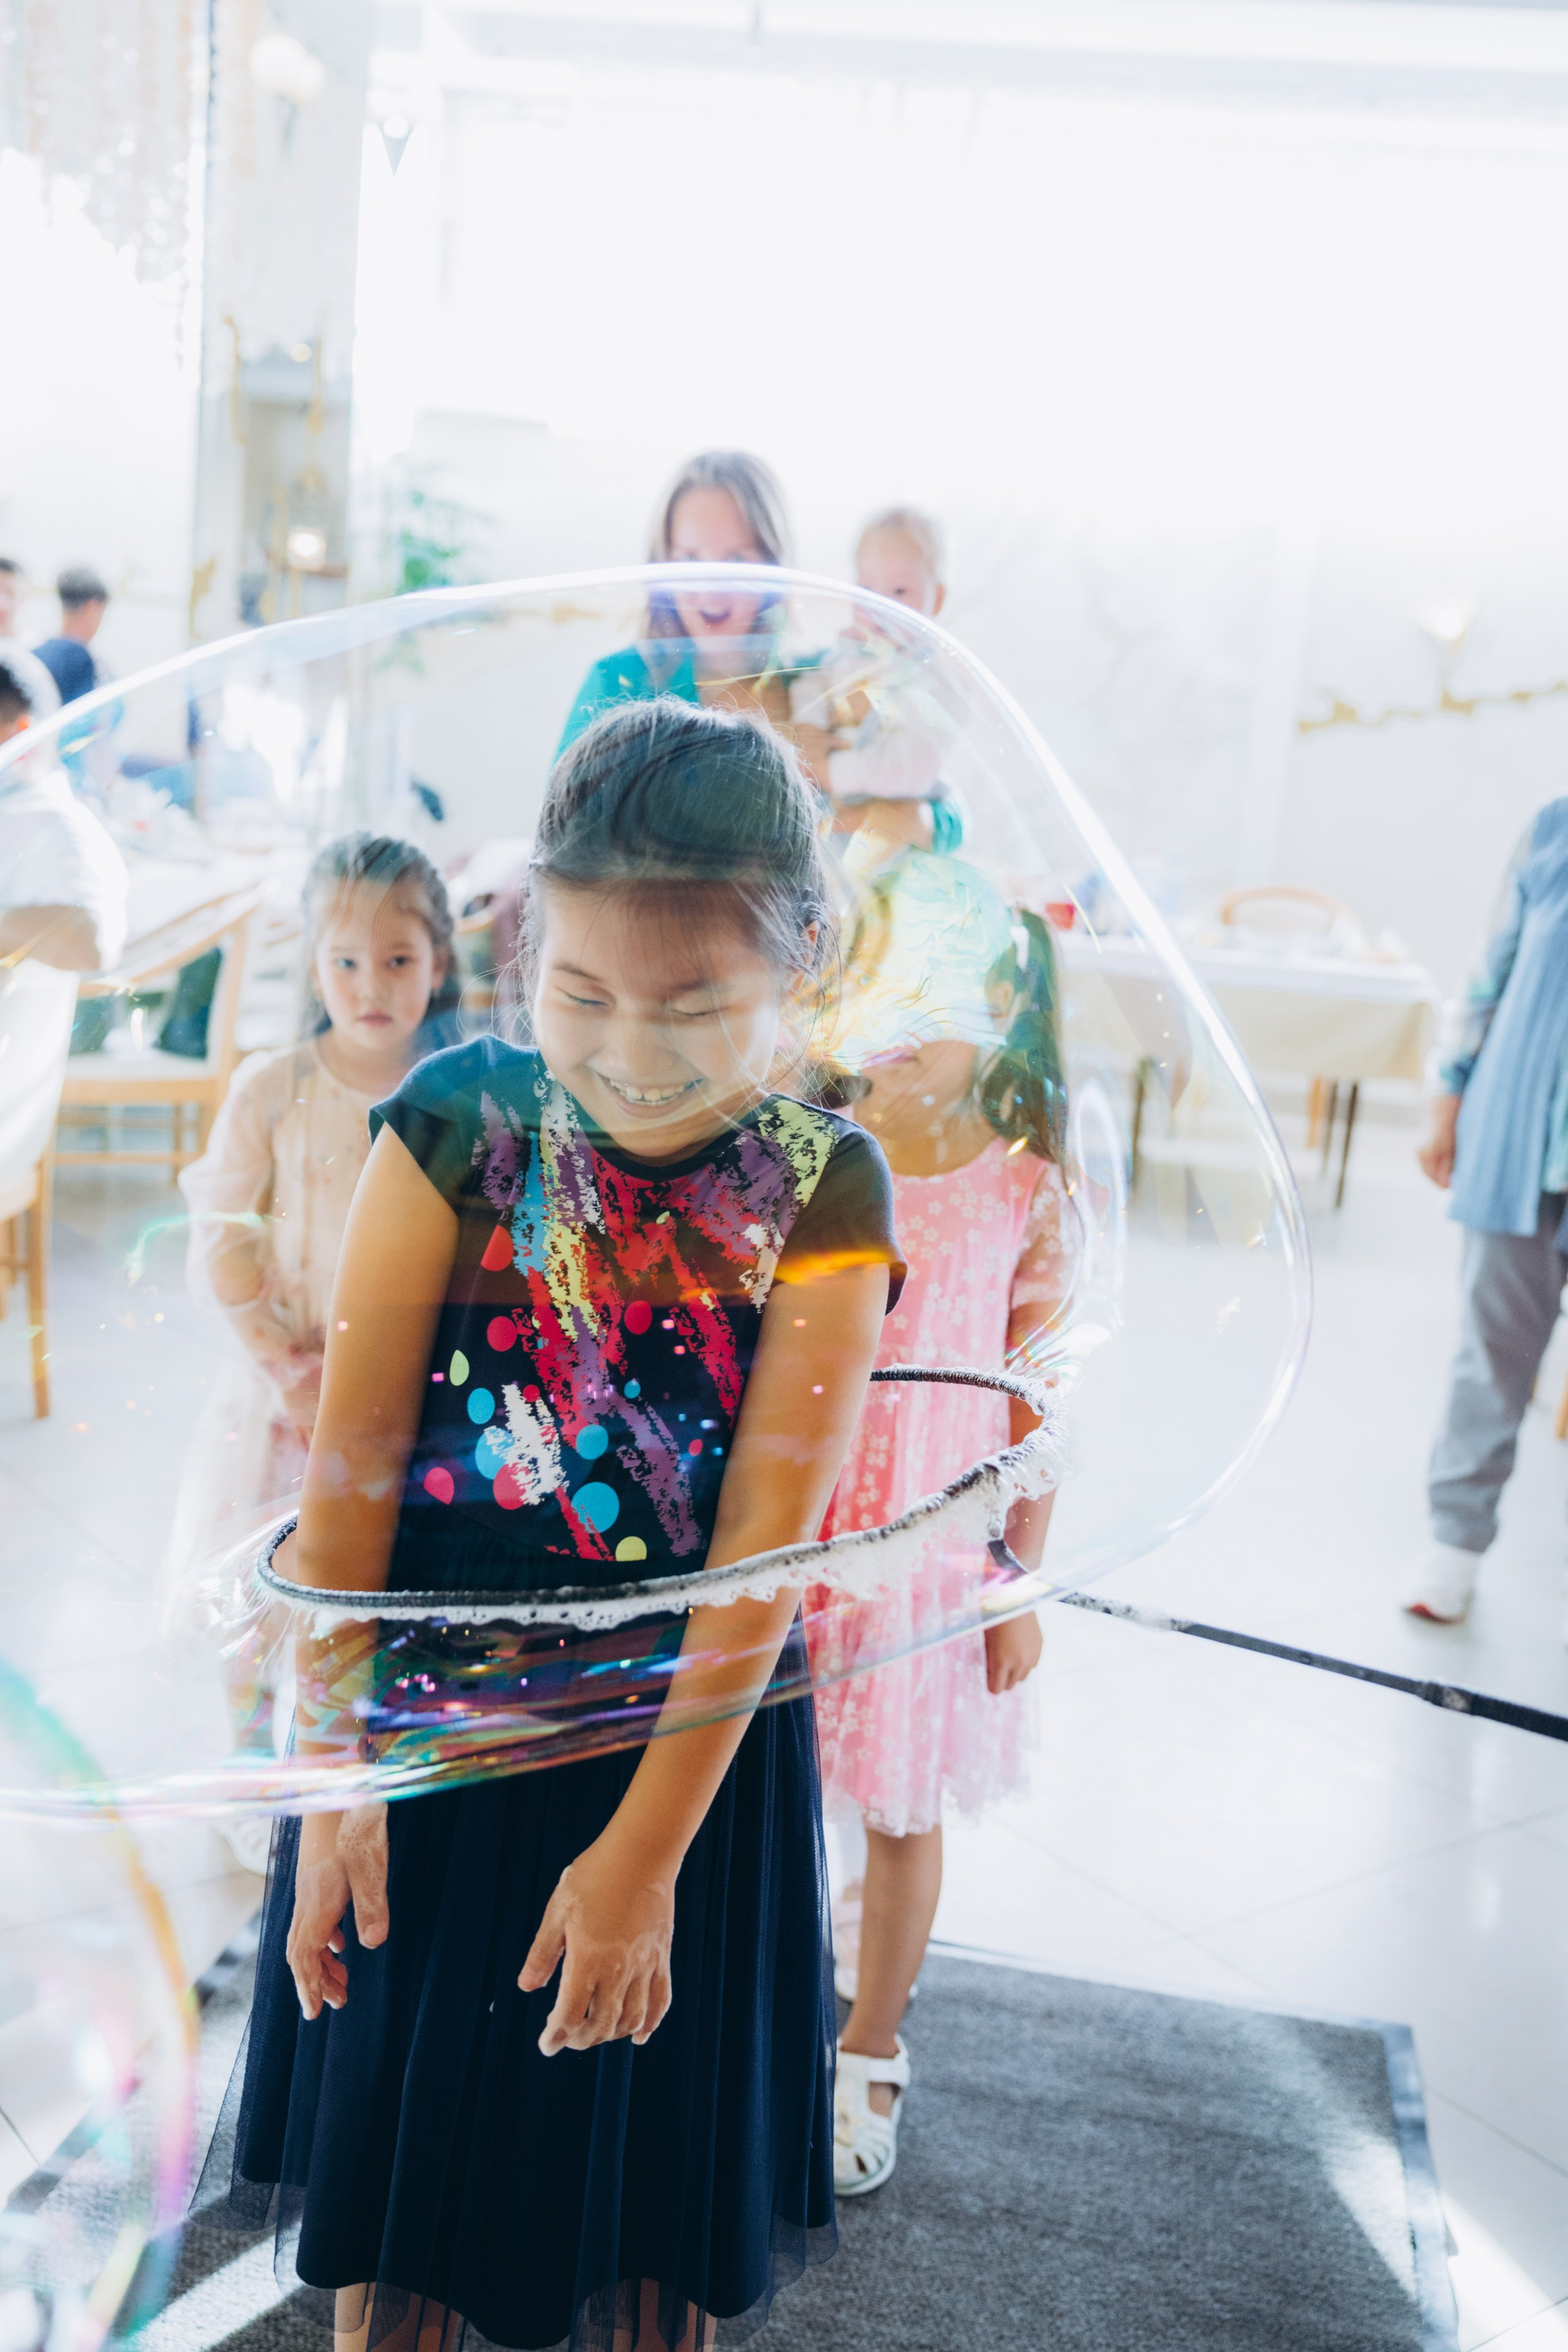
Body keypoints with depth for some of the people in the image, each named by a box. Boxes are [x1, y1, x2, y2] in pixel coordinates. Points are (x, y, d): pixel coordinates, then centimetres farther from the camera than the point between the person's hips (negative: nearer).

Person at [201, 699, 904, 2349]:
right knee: (394, 2145, 19)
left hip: (684, 1732, 0)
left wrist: (647, 1849, -12)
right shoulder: (460, 1126, -12)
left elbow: (765, 1547, -13)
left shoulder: (824, 1193, -13)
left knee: (643, 2181, 17)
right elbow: (351, 1466, -10)